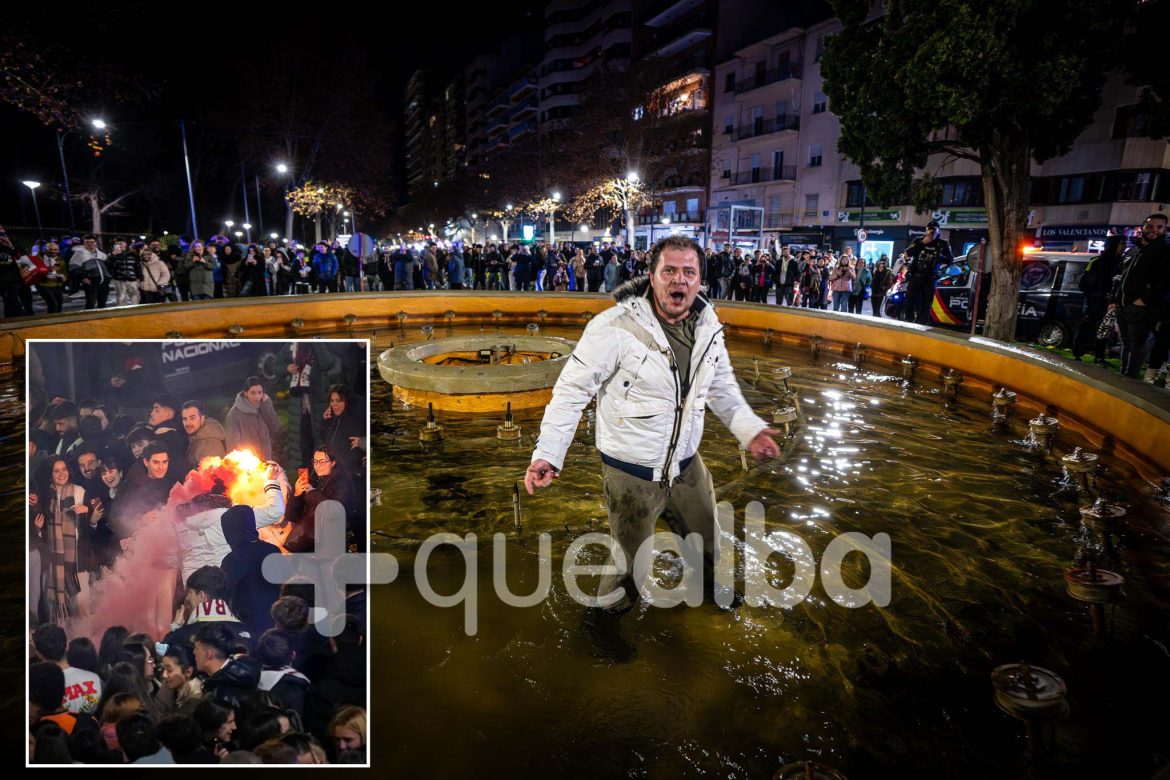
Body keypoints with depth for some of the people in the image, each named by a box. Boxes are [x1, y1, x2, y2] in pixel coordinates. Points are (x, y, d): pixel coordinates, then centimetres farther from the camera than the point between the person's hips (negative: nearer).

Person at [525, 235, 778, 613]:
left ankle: (711, 585, 61)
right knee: (631, 560, 13)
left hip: (687, 465, 6)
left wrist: (748, 428, 5)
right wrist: (547, 452, -27)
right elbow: (573, 389, -20)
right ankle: (608, 610, 45)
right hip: (631, 472, -6)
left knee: (706, 542, 28)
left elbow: (721, 385, 13)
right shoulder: (615, 327, -24)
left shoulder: (709, 326, -3)